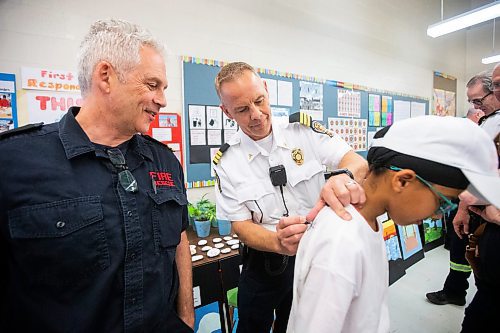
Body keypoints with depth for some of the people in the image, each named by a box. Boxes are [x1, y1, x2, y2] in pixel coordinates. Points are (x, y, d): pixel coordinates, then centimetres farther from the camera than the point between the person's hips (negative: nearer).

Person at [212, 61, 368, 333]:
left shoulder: (303, 129, -10)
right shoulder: (226, 160, -12)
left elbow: (358, 161, -15)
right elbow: (241, 225, -12)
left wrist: (344, 177, -40)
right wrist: (278, 243, -33)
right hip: (264, 265, -1)